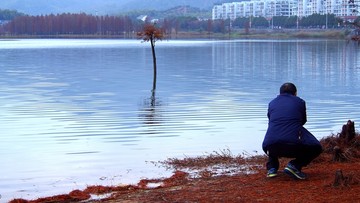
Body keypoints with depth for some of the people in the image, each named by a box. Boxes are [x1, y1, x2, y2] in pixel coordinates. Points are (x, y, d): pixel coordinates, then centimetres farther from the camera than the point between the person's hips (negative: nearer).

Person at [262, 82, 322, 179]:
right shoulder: (300, 102, 15)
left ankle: (272, 168, 15)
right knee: (316, 148, 24)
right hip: (294, 146, -3)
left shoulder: (272, 103, 21)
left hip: (271, 147, 3)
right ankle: (295, 165, 1)